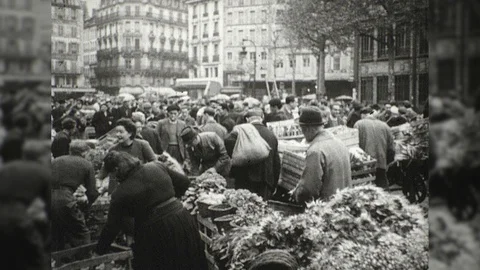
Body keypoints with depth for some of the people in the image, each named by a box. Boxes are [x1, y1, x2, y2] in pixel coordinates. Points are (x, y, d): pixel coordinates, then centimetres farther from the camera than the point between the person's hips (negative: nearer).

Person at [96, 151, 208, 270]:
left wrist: (99, 252, 11)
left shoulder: (120, 193, -10)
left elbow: (112, 228, -3)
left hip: (155, 235, -4)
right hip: (182, 220, 4)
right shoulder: (157, 167, 0)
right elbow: (184, 182, 9)